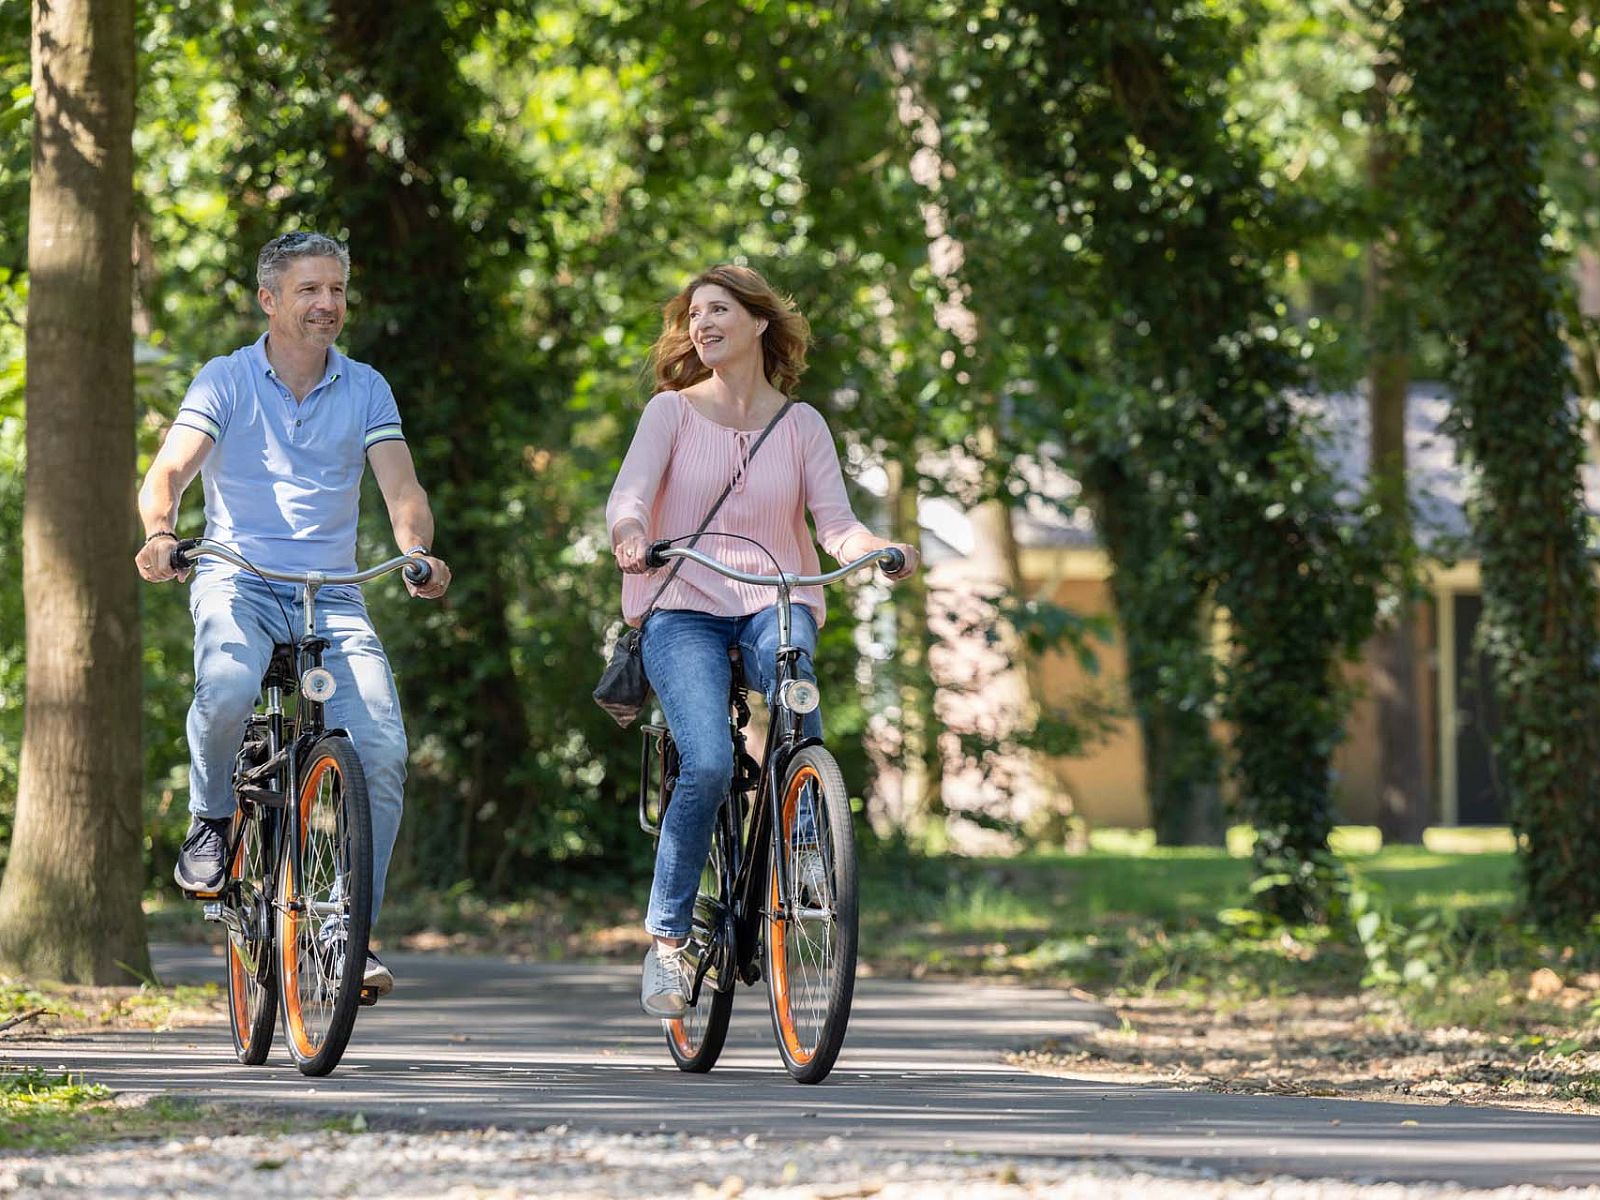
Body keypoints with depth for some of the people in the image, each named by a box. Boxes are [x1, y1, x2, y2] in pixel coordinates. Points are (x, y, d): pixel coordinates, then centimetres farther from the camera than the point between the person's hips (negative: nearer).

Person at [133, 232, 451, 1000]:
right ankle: (211, 820, -5)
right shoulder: (226, 381, 1)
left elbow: (400, 485, -4)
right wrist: (159, 532, -34)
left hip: (332, 594, 3)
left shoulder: (365, 390, 8)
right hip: (237, 582, -3)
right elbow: (170, 469, -11)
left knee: (382, 751, -16)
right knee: (227, 689, -36)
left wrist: (419, 551, -26)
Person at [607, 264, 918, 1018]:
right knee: (708, 764, -24)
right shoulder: (672, 411, 6)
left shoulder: (801, 425, 11)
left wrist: (875, 549, -21)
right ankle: (667, 939, -11)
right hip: (682, 608, -1)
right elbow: (629, 491, -9)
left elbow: (835, 521, 1)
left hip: (775, 603, 1)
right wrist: (629, 532, -32)